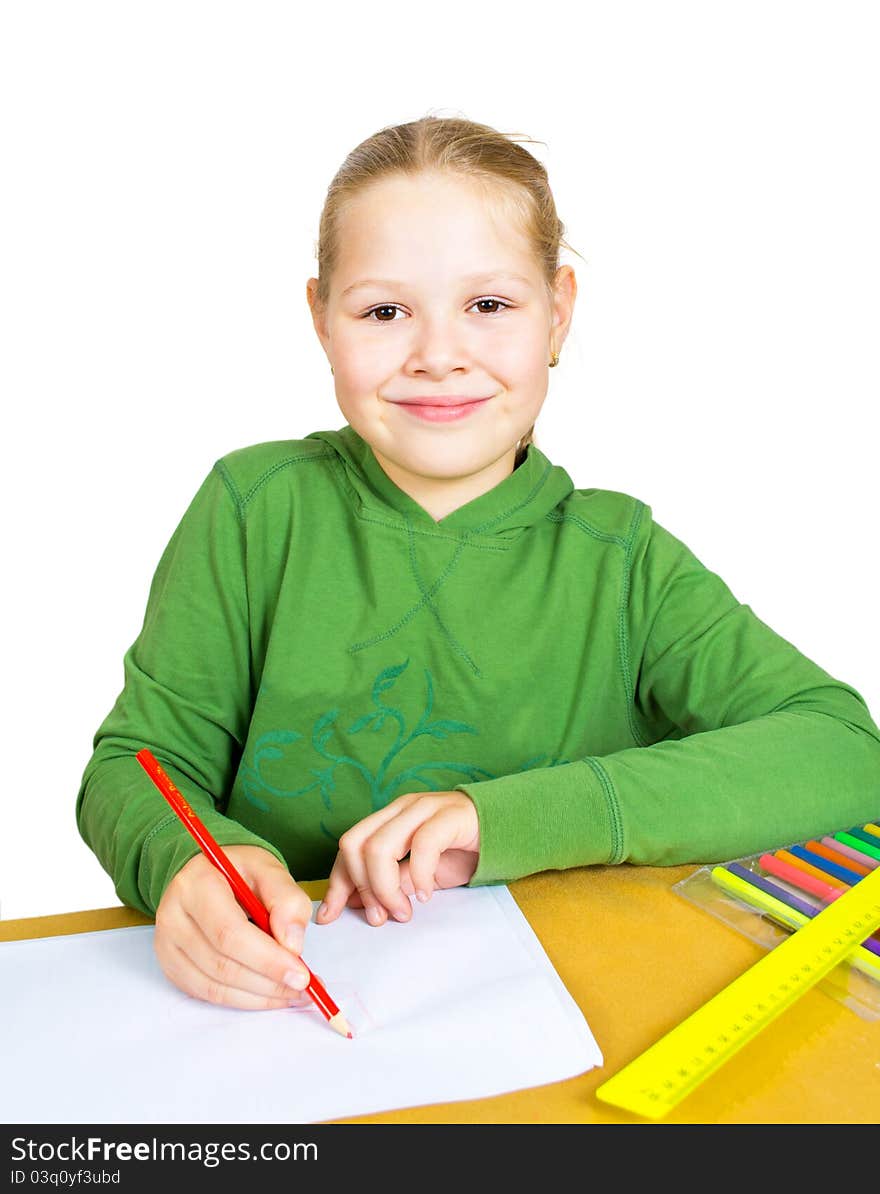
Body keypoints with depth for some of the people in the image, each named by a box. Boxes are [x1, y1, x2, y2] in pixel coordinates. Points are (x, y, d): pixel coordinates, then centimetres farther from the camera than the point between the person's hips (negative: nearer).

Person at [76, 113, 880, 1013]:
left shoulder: (620, 561, -4)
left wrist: (521, 816, -24)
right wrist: (187, 862, -26)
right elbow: (141, 763, 0)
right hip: (276, 1002, 2)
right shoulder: (256, 509, -4)